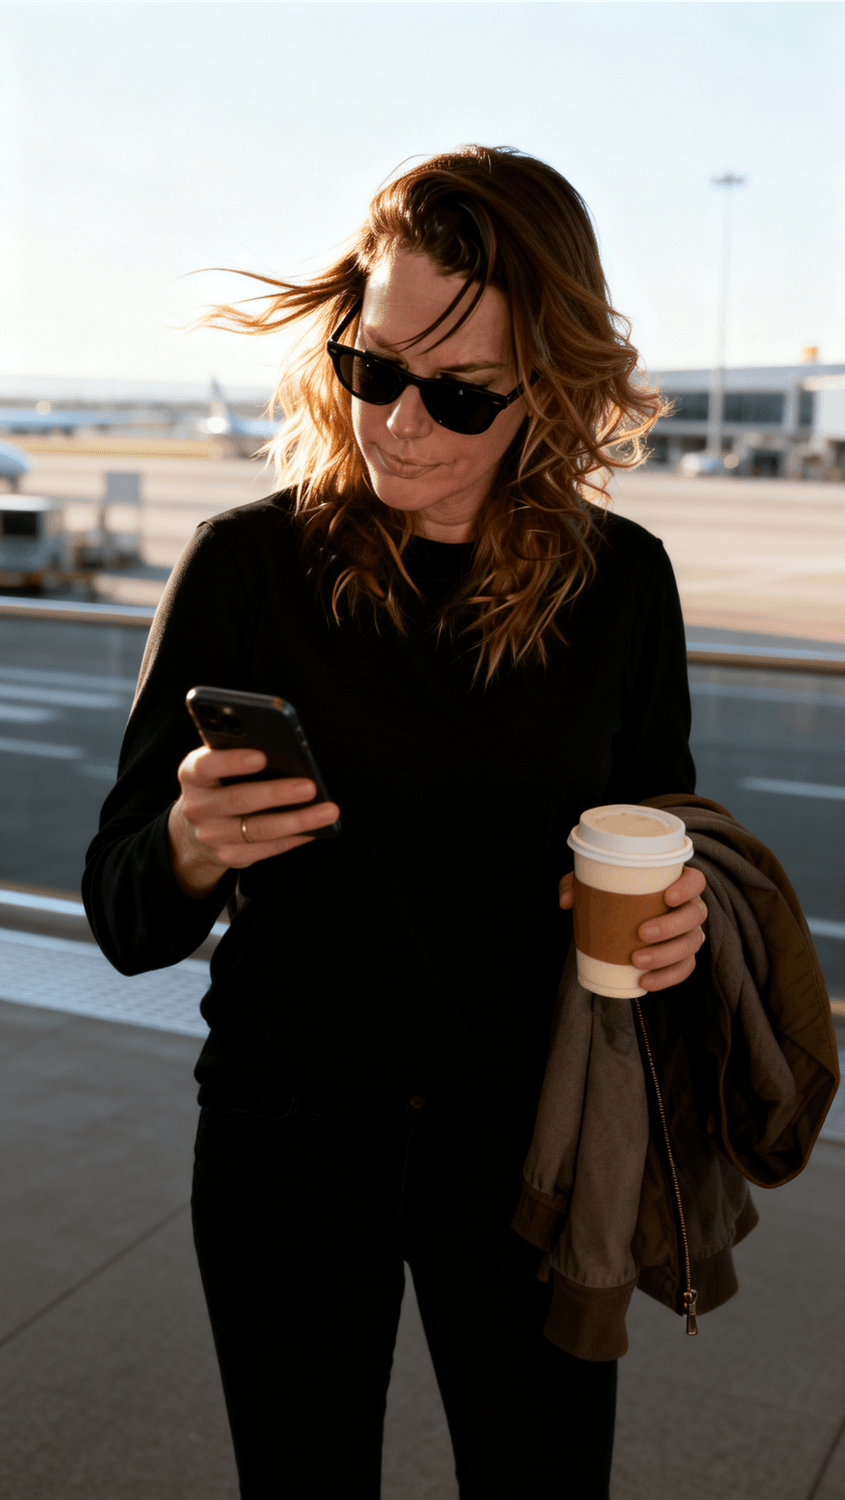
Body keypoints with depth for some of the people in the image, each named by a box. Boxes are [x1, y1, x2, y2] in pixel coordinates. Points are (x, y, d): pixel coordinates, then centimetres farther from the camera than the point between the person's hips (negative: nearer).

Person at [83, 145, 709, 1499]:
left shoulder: (620, 581, -6)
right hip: (290, 1136, -1)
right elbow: (125, 920, -11)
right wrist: (192, 849, -33)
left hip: (525, 1137, 2)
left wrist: (672, 918, -14)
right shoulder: (248, 564, -12)